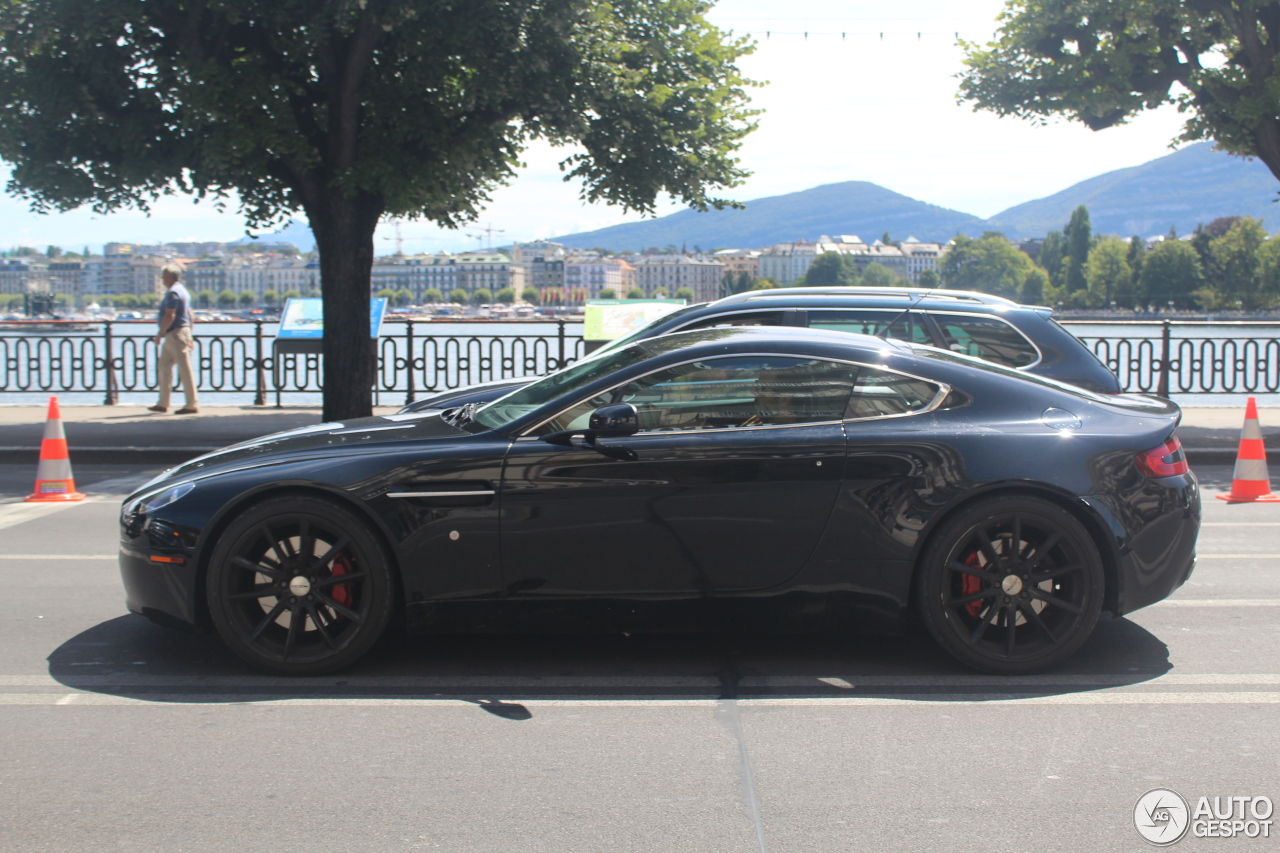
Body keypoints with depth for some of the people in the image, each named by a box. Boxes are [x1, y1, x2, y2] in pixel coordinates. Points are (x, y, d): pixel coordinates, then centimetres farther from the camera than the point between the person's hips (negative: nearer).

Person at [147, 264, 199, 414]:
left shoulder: (173, 292, -14)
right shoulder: (182, 290, 18)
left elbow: (170, 316, -23)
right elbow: (190, 316, 21)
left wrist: (160, 334, -17)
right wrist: (188, 336, 24)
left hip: (175, 334, -11)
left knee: (184, 369, -8)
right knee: (164, 367, 12)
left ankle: (192, 404, -6)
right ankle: (163, 404, 15)